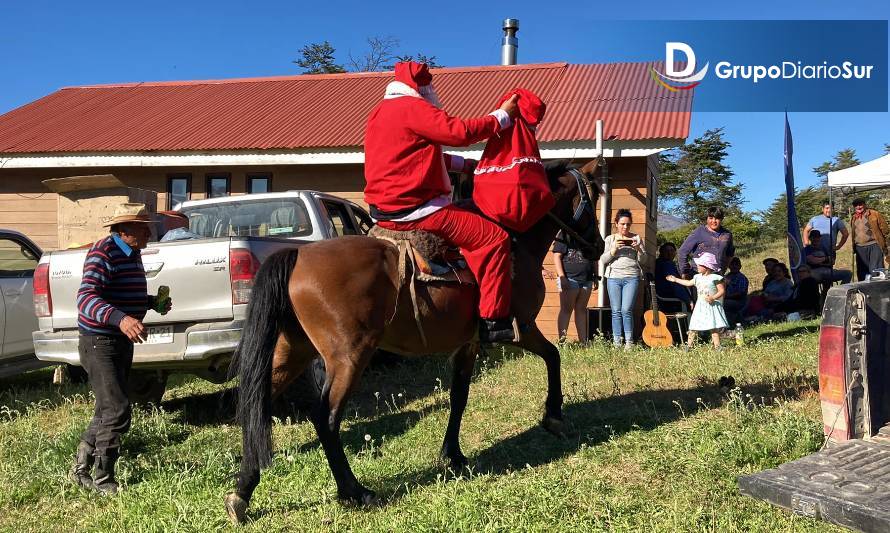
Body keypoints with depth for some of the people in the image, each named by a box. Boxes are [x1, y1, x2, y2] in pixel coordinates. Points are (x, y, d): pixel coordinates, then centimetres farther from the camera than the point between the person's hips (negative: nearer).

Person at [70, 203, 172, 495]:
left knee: (107, 410, 17)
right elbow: (86, 298, -30)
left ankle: (82, 468, 33)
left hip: (122, 342, 10)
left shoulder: (133, 254, 10)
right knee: (117, 411, -9)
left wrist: (153, 302, 7)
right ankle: (102, 481, 5)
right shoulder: (103, 253, -18)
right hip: (100, 343, -9)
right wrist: (120, 319, -45)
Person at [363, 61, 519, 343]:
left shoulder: (380, 111, 21)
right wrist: (502, 116, -4)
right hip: (412, 209, -11)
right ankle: (493, 320, -13)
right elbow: (460, 132, -18)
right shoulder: (413, 107, -11)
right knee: (493, 236, -12)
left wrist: (466, 165, 23)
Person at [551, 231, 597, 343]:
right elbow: (557, 256, -8)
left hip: (586, 280, 6)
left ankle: (583, 341, 9)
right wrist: (562, 277, -16)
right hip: (570, 279, -6)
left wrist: (595, 278, 14)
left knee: (581, 310, 8)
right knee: (566, 310, -4)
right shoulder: (564, 235, -3)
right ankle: (561, 341, -4)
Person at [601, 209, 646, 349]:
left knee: (626, 310, -10)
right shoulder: (610, 239, 10)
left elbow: (643, 259, 6)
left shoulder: (636, 238, 9)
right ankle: (616, 342, 3)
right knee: (616, 311, -1)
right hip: (613, 278, 1)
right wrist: (614, 249, -11)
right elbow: (603, 260, 4)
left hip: (631, 277, -1)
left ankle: (629, 342, -2)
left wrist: (638, 249, -13)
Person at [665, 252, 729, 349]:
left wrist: (713, 297, -24)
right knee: (693, 327, 3)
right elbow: (689, 283, 29)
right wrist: (675, 279, 31)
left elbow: (722, 291, -10)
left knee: (714, 328, -7)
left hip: (712, 306, -6)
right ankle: (690, 346, 9)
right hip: (700, 306, 6)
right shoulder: (698, 277, 12)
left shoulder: (715, 278, -8)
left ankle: (717, 347, -1)